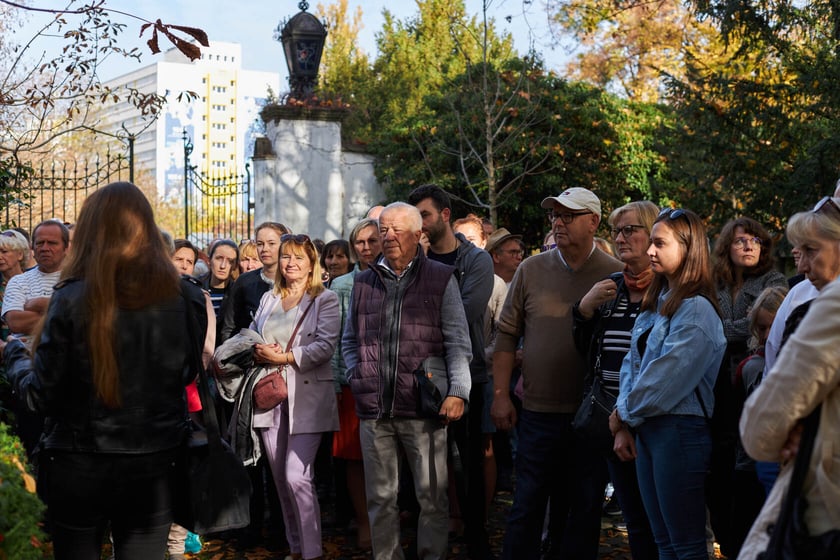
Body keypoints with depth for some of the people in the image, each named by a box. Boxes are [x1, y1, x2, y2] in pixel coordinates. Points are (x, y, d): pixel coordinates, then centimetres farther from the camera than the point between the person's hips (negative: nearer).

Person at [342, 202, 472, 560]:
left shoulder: (441, 279, 2)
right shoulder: (364, 282, 13)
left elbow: (458, 342, -2)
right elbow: (349, 340, 21)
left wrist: (458, 392, -11)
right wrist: (357, 378, 6)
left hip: (424, 409, -3)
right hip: (373, 409, 3)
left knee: (432, 497, 2)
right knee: (380, 497, 11)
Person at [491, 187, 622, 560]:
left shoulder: (617, 275, -3)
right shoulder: (531, 270, 2)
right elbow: (507, 335, 5)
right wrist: (500, 395, 2)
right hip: (537, 410, 1)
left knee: (584, 509, 10)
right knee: (527, 505, 7)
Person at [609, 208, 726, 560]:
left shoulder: (696, 310, -14)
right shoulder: (656, 303, 13)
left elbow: (666, 379, -18)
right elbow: (632, 364, 11)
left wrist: (623, 414, -4)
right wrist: (624, 426, 1)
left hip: (680, 432, -8)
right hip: (647, 431, 9)